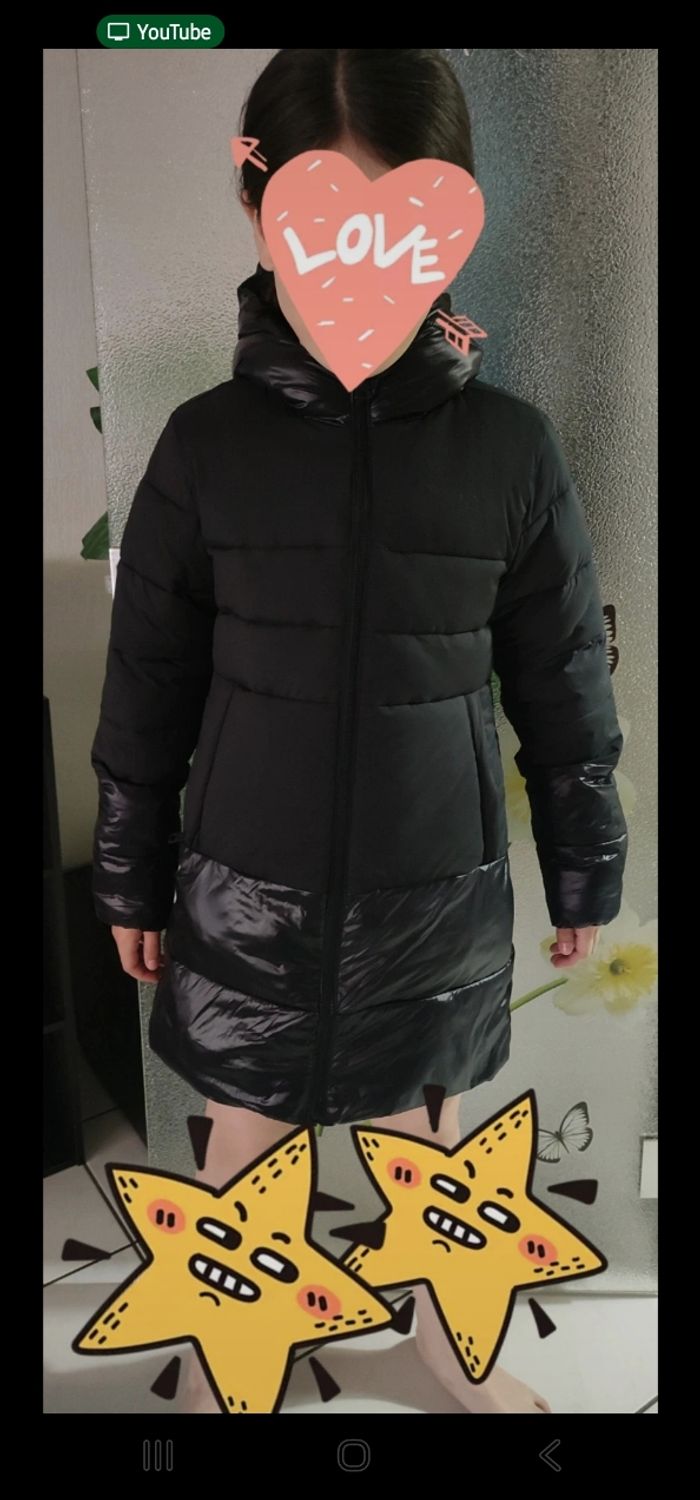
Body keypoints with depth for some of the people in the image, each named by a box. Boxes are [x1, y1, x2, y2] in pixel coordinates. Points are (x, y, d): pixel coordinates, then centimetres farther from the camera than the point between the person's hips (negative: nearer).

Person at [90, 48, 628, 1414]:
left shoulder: (510, 447, -8)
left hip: (439, 891, 1)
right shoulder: (205, 443, -8)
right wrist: (133, 880, 4)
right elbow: (147, 690, -1)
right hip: (248, 892, 0)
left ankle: (445, 1333, 52)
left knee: (429, 1130, 22)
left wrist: (584, 872, 5)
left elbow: (565, 687, -1)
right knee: (246, 1141, 19)